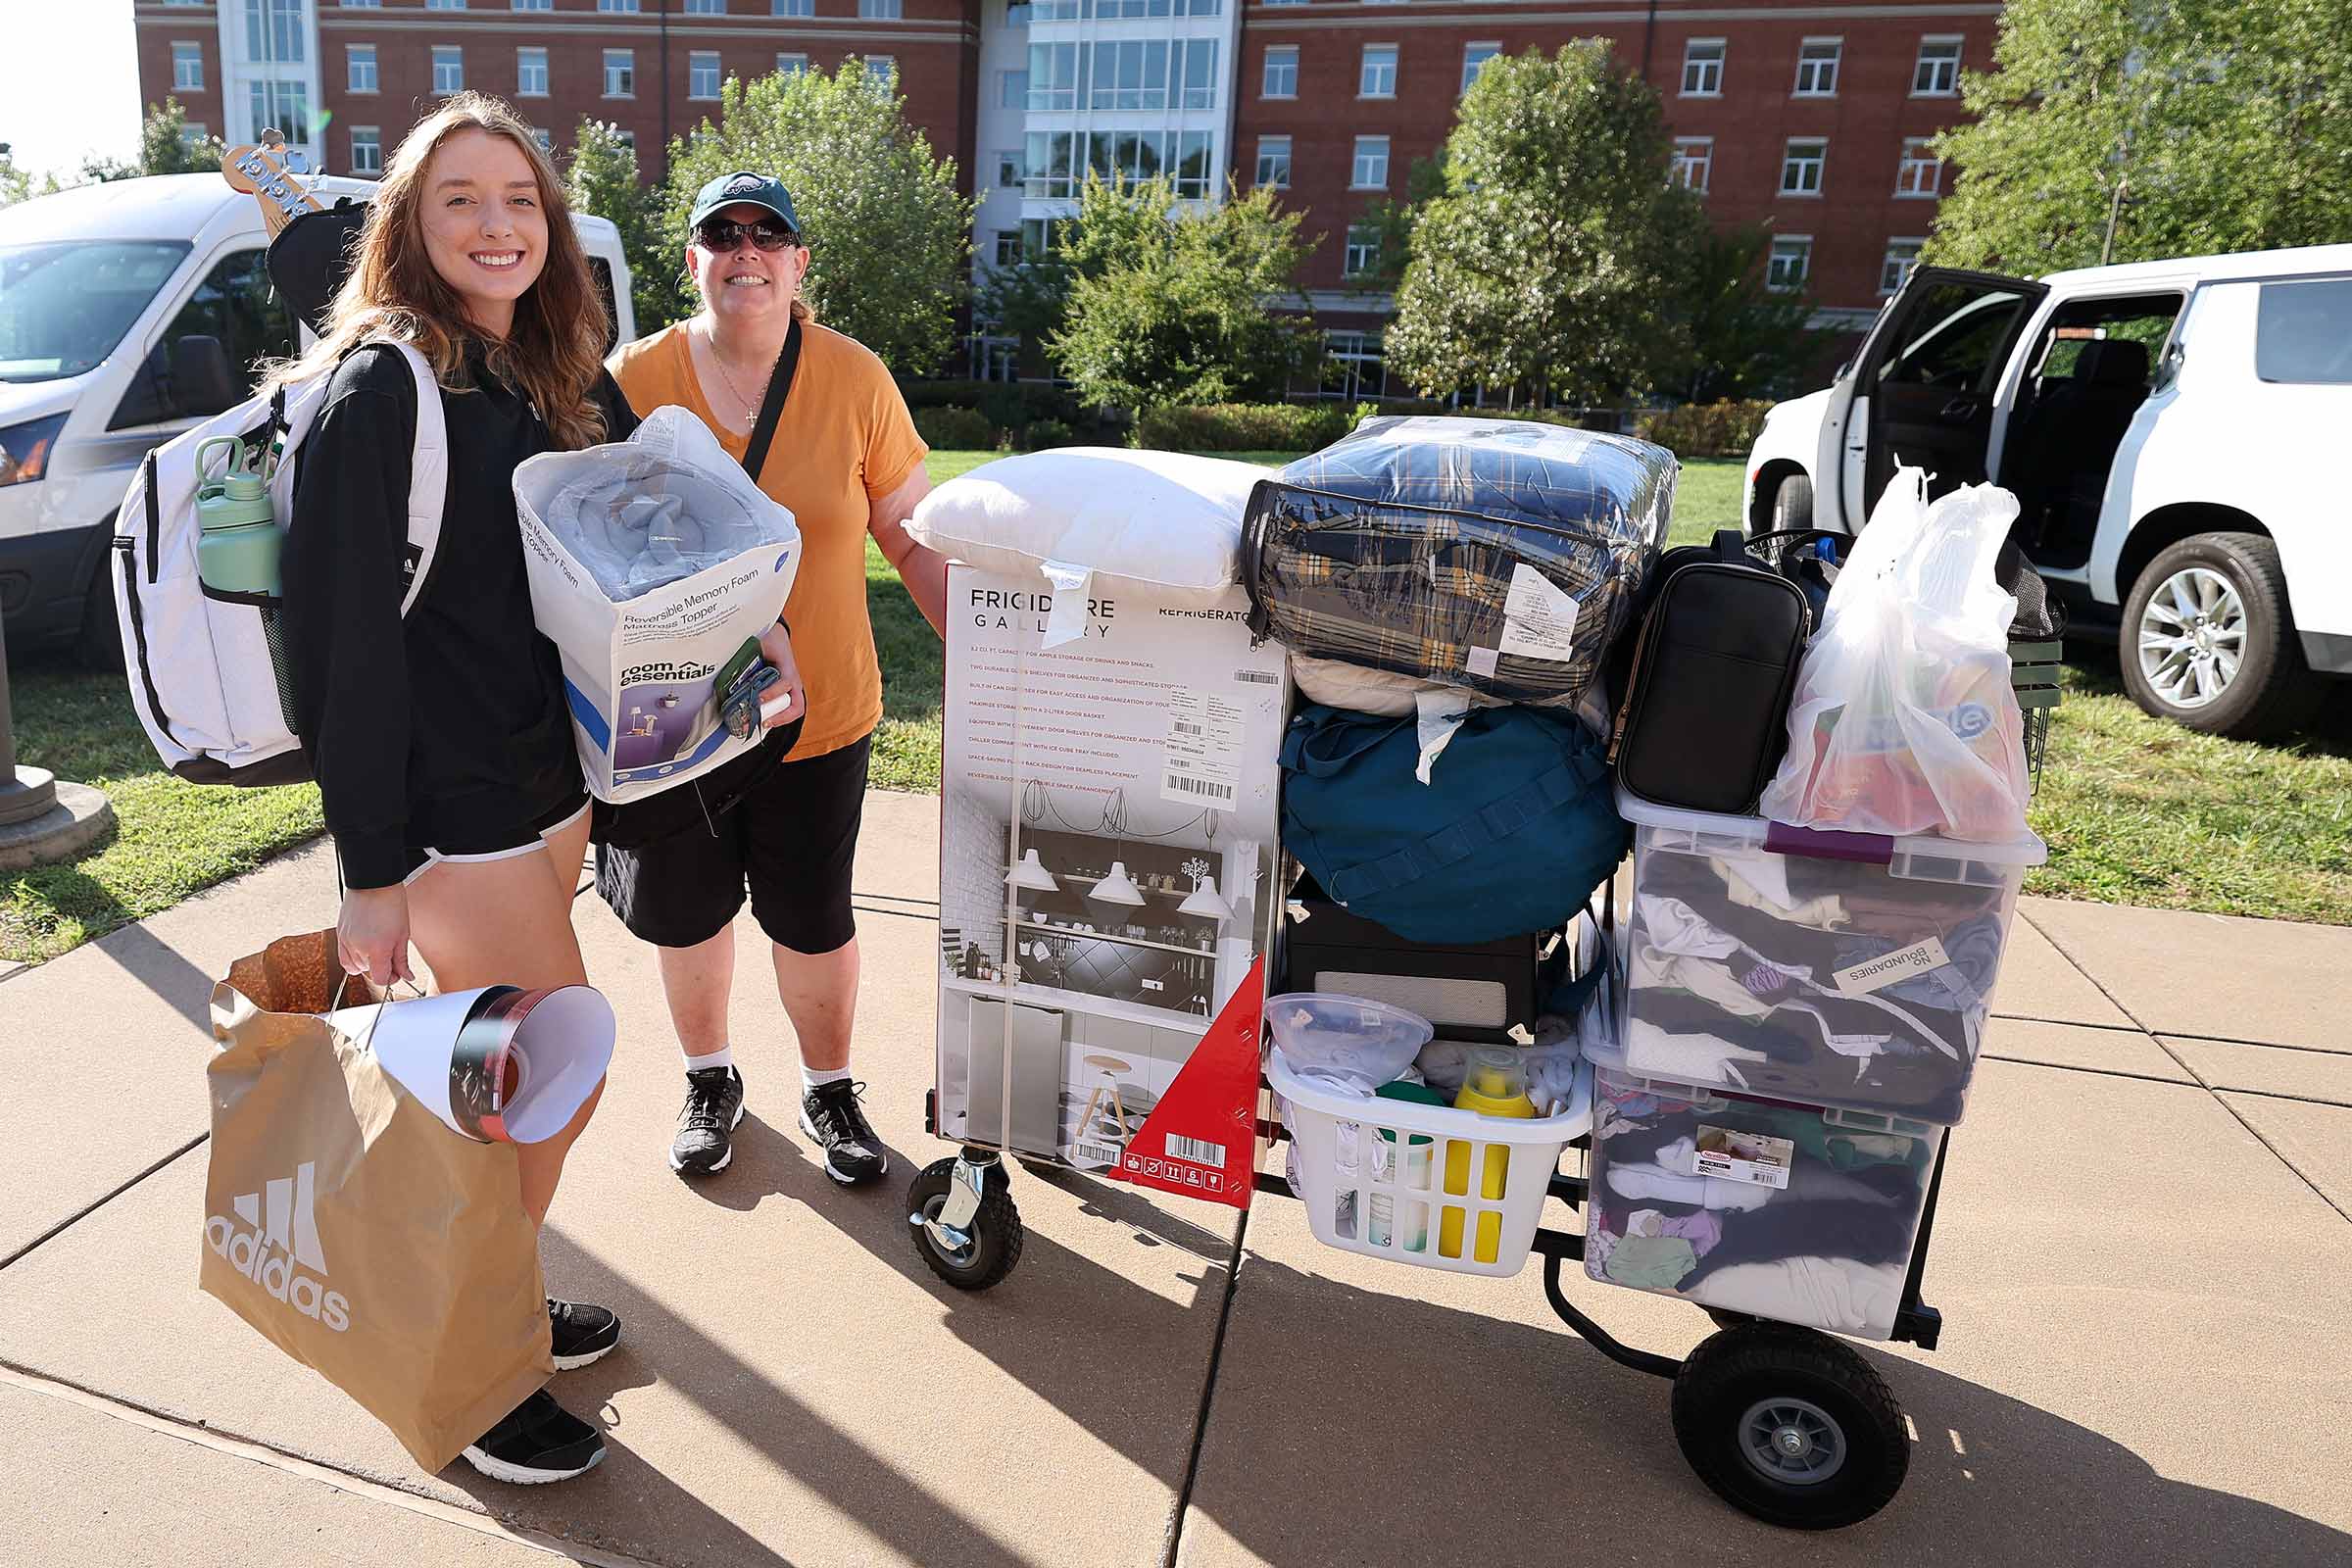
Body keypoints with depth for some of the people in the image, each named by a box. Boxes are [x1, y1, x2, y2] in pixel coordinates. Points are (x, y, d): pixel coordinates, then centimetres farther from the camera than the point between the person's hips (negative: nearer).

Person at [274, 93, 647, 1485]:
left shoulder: (556, 382, 10)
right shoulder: (380, 386, -14)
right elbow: (344, 634, -18)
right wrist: (370, 870, -19)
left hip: (549, 780, 7)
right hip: (451, 799, -7)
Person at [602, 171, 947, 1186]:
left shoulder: (855, 380, -5)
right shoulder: (633, 381, -5)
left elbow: (914, 539, 0)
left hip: (818, 715, 0)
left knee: (813, 921, 12)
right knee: (687, 913, 17)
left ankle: (828, 1088, 37)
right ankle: (710, 1078, 43)